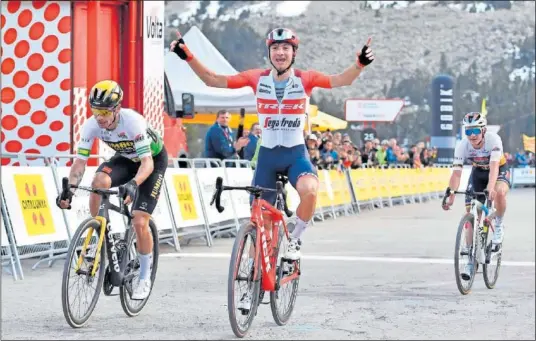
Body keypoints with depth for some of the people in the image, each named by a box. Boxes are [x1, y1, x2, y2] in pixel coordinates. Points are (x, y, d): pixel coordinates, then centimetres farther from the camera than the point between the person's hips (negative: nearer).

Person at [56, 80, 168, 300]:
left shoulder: (132, 121, -37)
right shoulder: (91, 125, -24)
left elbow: (147, 163, -40)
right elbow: (80, 161, -22)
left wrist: (133, 184, -58)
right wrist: (69, 189, -38)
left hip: (154, 159, -4)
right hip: (125, 158, 4)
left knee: (139, 222, -15)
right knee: (99, 182, -30)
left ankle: (144, 278, 5)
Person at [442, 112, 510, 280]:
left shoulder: (493, 139, -33)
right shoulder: (462, 146, -25)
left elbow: (494, 166, -44)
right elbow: (456, 173, -28)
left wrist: (490, 188, -60)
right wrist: (450, 196, -41)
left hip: (499, 170, -3)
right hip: (478, 172, 3)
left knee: (499, 192, -38)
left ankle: (498, 226, -9)